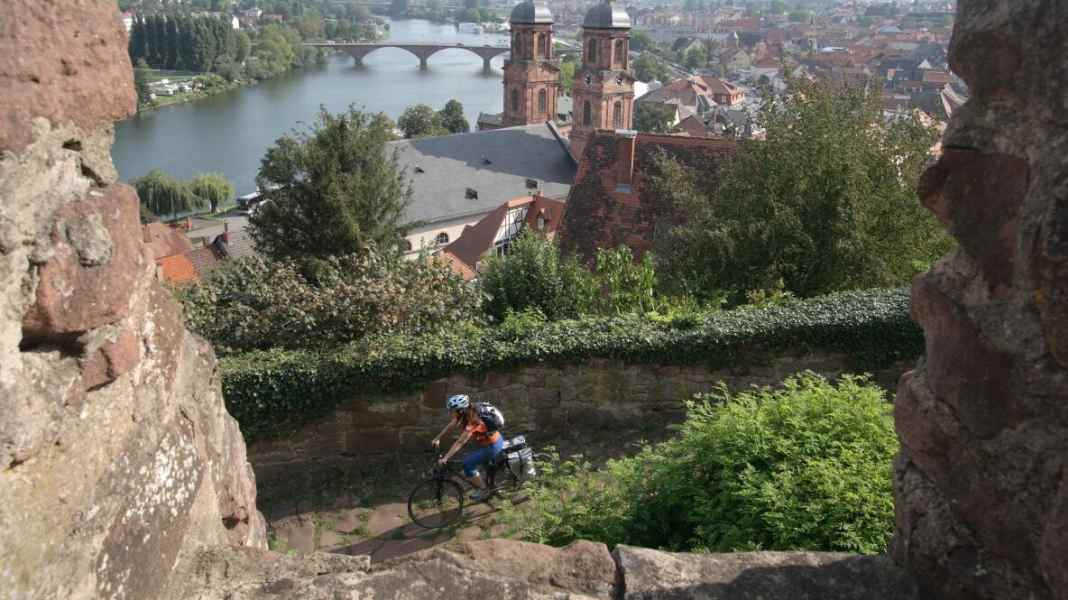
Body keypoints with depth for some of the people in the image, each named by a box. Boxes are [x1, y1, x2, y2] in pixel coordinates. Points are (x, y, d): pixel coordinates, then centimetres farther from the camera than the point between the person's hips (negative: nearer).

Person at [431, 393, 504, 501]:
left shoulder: (472, 421, -32)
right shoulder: (463, 413, -9)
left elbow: (459, 443, -34)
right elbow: (450, 425, 4)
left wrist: (445, 458, -34)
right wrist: (438, 438, 7)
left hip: (492, 446, -9)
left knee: (468, 464, -6)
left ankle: (482, 490, 9)